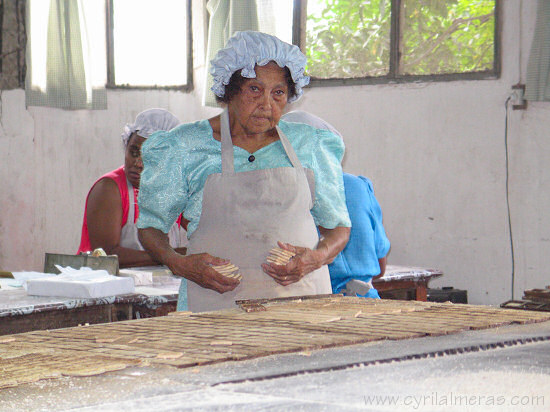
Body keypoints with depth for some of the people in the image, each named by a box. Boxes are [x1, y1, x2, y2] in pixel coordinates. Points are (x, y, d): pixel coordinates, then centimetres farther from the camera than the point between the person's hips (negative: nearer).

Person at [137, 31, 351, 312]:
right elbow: (150, 225, 14)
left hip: (303, 297, 2)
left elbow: (338, 226, 21)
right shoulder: (185, 147, 7)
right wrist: (178, 264, -7)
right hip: (218, 303, -1)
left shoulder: (309, 145, 14)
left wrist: (318, 256, -2)